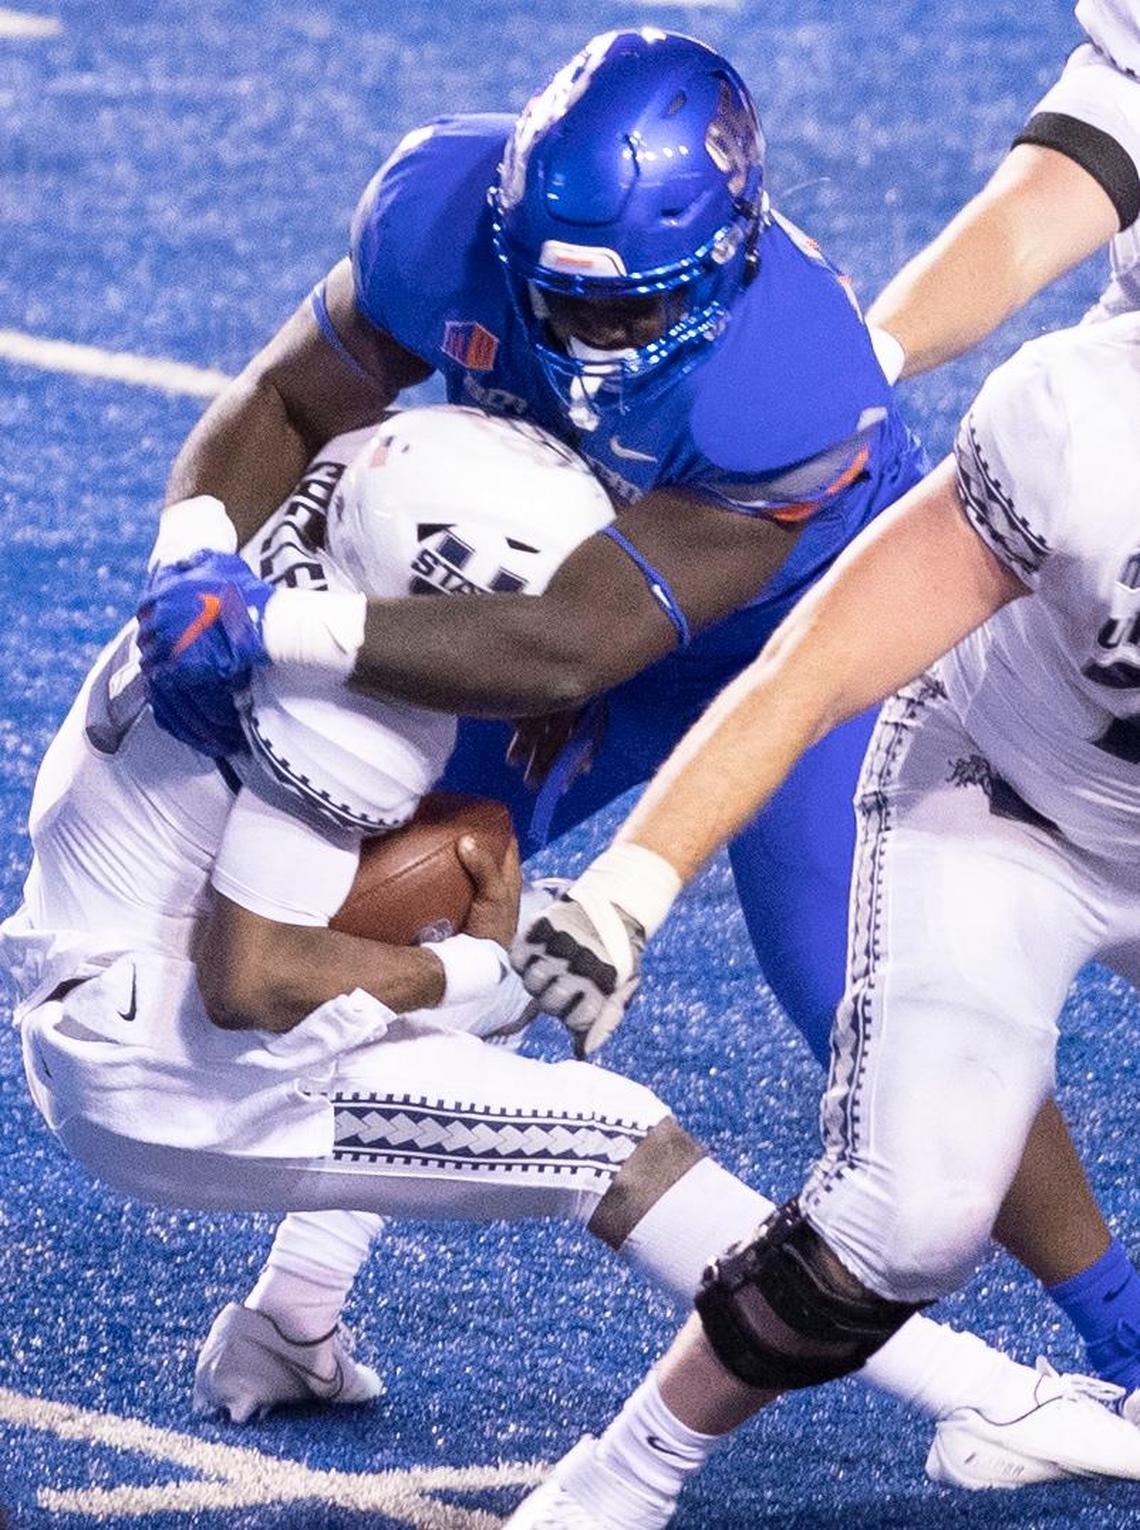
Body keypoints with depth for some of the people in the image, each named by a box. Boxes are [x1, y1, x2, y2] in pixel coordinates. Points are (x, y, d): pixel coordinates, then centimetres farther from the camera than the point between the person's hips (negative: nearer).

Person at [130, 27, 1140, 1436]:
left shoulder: (794, 392, -45)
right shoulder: (450, 217, -31)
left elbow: (568, 650, -46)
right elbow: (282, 407, -16)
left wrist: (274, 625, -50)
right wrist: (204, 571, -37)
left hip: (810, 630, -5)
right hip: (587, 570, 5)